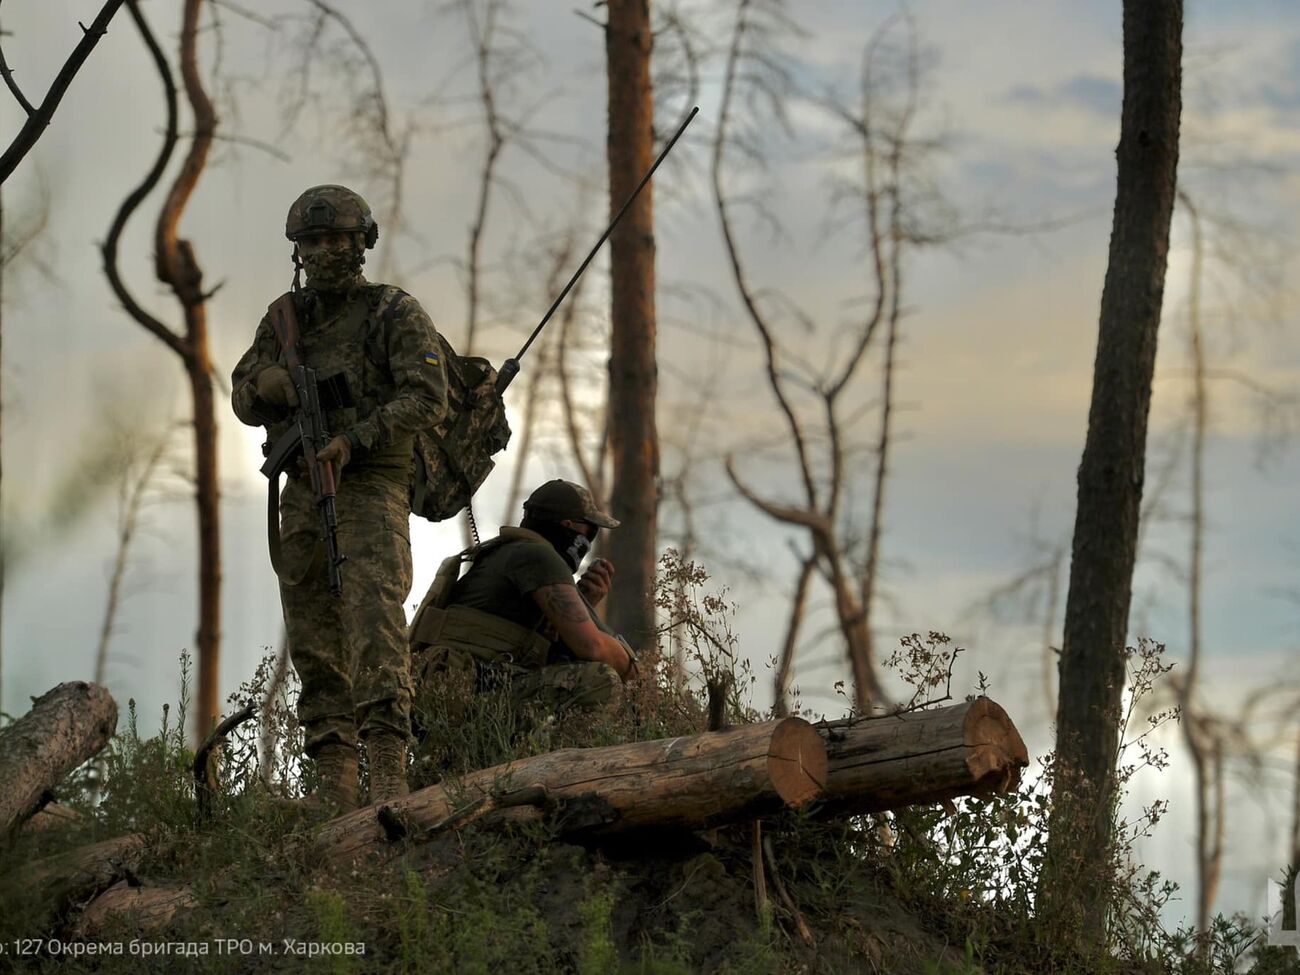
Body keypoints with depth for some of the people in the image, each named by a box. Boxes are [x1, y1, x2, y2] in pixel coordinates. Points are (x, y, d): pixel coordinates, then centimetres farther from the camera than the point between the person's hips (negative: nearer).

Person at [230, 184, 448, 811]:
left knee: (375, 626, -19)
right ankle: (333, 790, 5)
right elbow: (244, 400, 18)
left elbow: (427, 397, -9)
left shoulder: (396, 314, 0)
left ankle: (389, 776, -27)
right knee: (314, 643, 3)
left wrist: (354, 439, -18)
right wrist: (267, 383, -6)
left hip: (371, 489, -6)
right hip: (303, 494, 6)